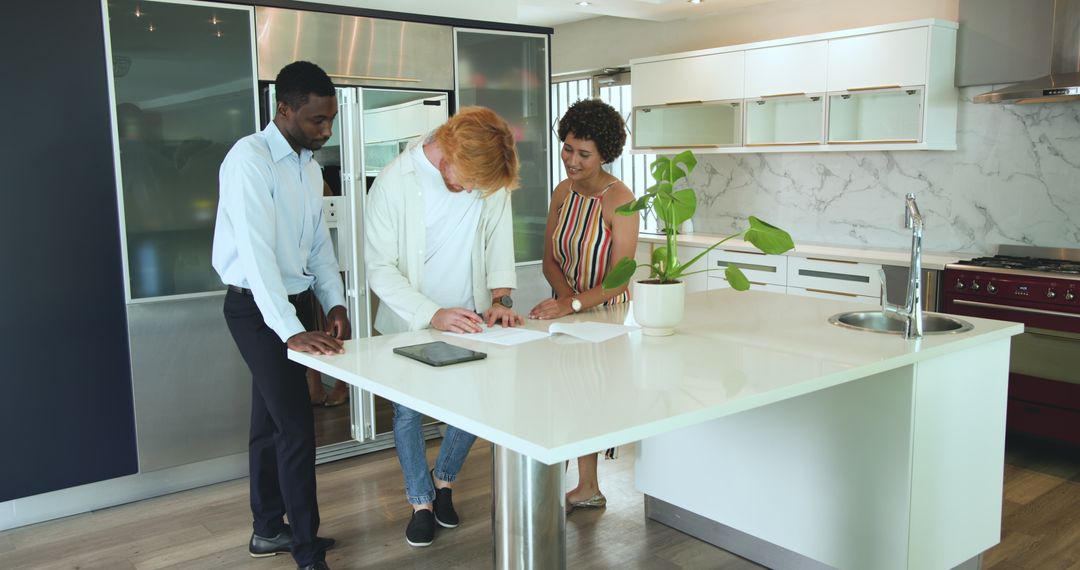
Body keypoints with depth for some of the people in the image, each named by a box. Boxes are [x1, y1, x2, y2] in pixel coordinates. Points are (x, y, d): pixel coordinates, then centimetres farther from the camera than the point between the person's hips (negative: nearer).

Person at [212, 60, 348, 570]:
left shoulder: (309, 164, 9)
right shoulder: (251, 158, -18)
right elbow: (256, 250, -27)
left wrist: (334, 302, 0)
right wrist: (291, 331, -33)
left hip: (293, 301, 8)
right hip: (256, 308, -8)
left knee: (271, 421, 17)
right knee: (297, 427, -7)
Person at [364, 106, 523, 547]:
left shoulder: (492, 177, -10)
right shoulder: (394, 183, -21)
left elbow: (499, 237, 3)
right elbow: (379, 268, -18)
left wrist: (500, 297, -10)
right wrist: (433, 314, -27)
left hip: (470, 317, 3)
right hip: (411, 321, -3)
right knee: (409, 410, 3)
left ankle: (444, 480, 30)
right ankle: (421, 502, 24)